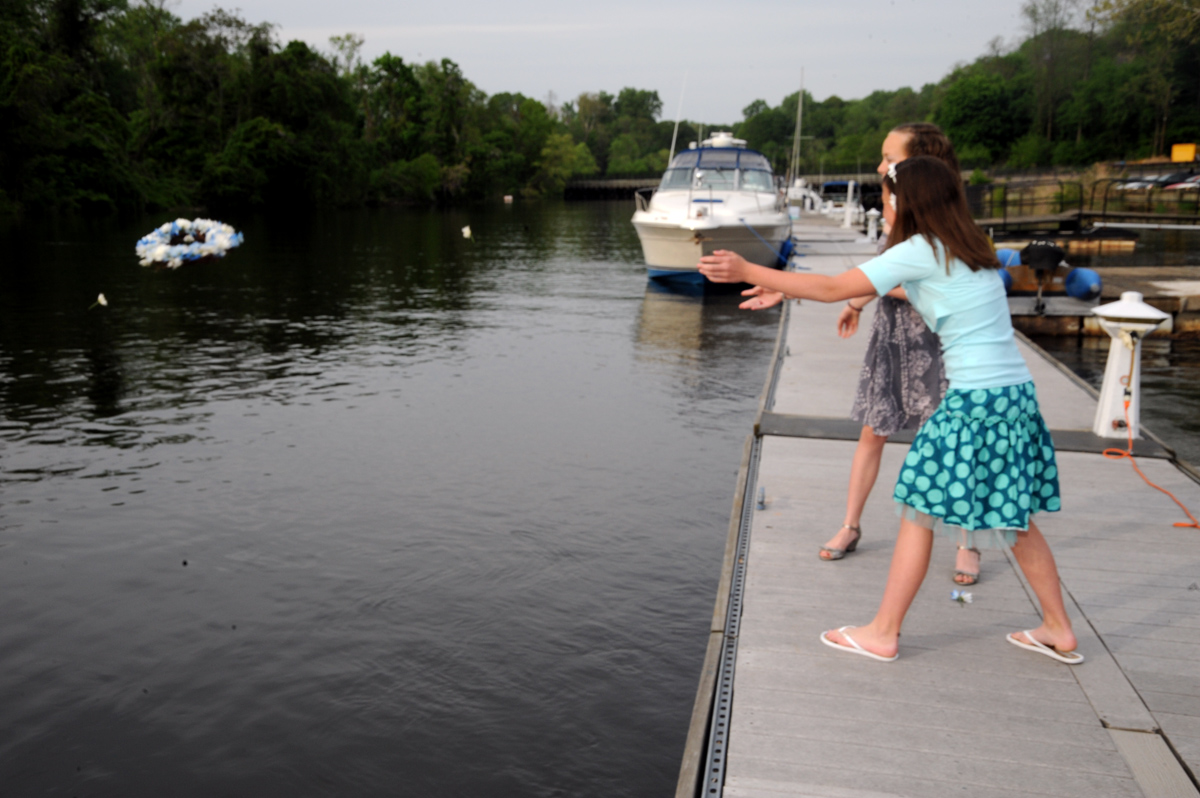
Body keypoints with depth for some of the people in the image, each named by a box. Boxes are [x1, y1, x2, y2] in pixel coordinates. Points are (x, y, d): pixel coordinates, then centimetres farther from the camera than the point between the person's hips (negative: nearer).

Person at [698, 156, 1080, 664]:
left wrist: (747, 271, -9)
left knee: (921, 509, 2)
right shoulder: (968, 250, 15)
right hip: (1016, 394, 9)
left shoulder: (921, 251, -10)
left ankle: (883, 633, 11)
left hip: (975, 401, -8)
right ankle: (1059, 630, 29)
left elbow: (833, 288, -13)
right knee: (1013, 517, 19)